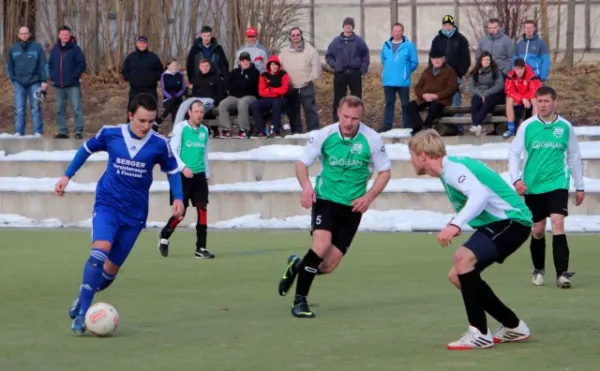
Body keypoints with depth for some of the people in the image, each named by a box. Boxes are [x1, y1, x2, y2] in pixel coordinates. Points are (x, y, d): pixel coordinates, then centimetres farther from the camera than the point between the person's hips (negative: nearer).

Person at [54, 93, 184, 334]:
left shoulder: (159, 144, -7)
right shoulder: (110, 134, -7)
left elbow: (172, 171, 9)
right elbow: (87, 149, 12)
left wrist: (178, 198, -5)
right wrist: (67, 176, 11)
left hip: (135, 213, 2)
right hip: (107, 204, -2)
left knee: (112, 268, 6)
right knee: (100, 250, -27)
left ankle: (82, 300, 33)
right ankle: (82, 313, -22)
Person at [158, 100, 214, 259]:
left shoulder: (205, 131, 10)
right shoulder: (180, 127, -6)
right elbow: (173, 150, -10)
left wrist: (206, 173, 17)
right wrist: (183, 167, -21)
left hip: (199, 176, 5)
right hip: (182, 175, -5)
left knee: (202, 209, -4)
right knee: (180, 213, -3)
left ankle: (201, 248, -1)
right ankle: (164, 237, 25)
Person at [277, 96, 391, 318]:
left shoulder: (372, 139, -10)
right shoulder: (324, 135, -9)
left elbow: (384, 171, 2)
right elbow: (302, 163, 2)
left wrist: (369, 197, -13)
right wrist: (306, 186, -18)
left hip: (352, 207, 2)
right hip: (325, 199, -2)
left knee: (328, 266, -2)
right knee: (321, 245, -27)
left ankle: (297, 266, 32)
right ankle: (299, 301, -12)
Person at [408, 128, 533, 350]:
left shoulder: (451, 167, -17)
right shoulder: (449, 169, 13)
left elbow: (480, 194, -32)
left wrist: (455, 224, -42)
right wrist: (456, 226, 21)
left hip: (511, 220, -11)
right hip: (495, 223, 11)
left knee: (463, 258, -30)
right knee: (457, 275, 10)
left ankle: (479, 334, -23)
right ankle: (513, 327, 20)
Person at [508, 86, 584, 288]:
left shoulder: (566, 127, 0)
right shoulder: (527, 126, -2)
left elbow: (574, 157, 10)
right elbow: (513, 153, 3)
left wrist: (579, 186, 12)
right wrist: (516, 179, -10)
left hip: (558, 183, -1)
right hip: (533, 186, 1)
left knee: (557, 223, -17)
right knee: (538, 230, 8)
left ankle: (562, 273, -19)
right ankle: (538, 271, 28)